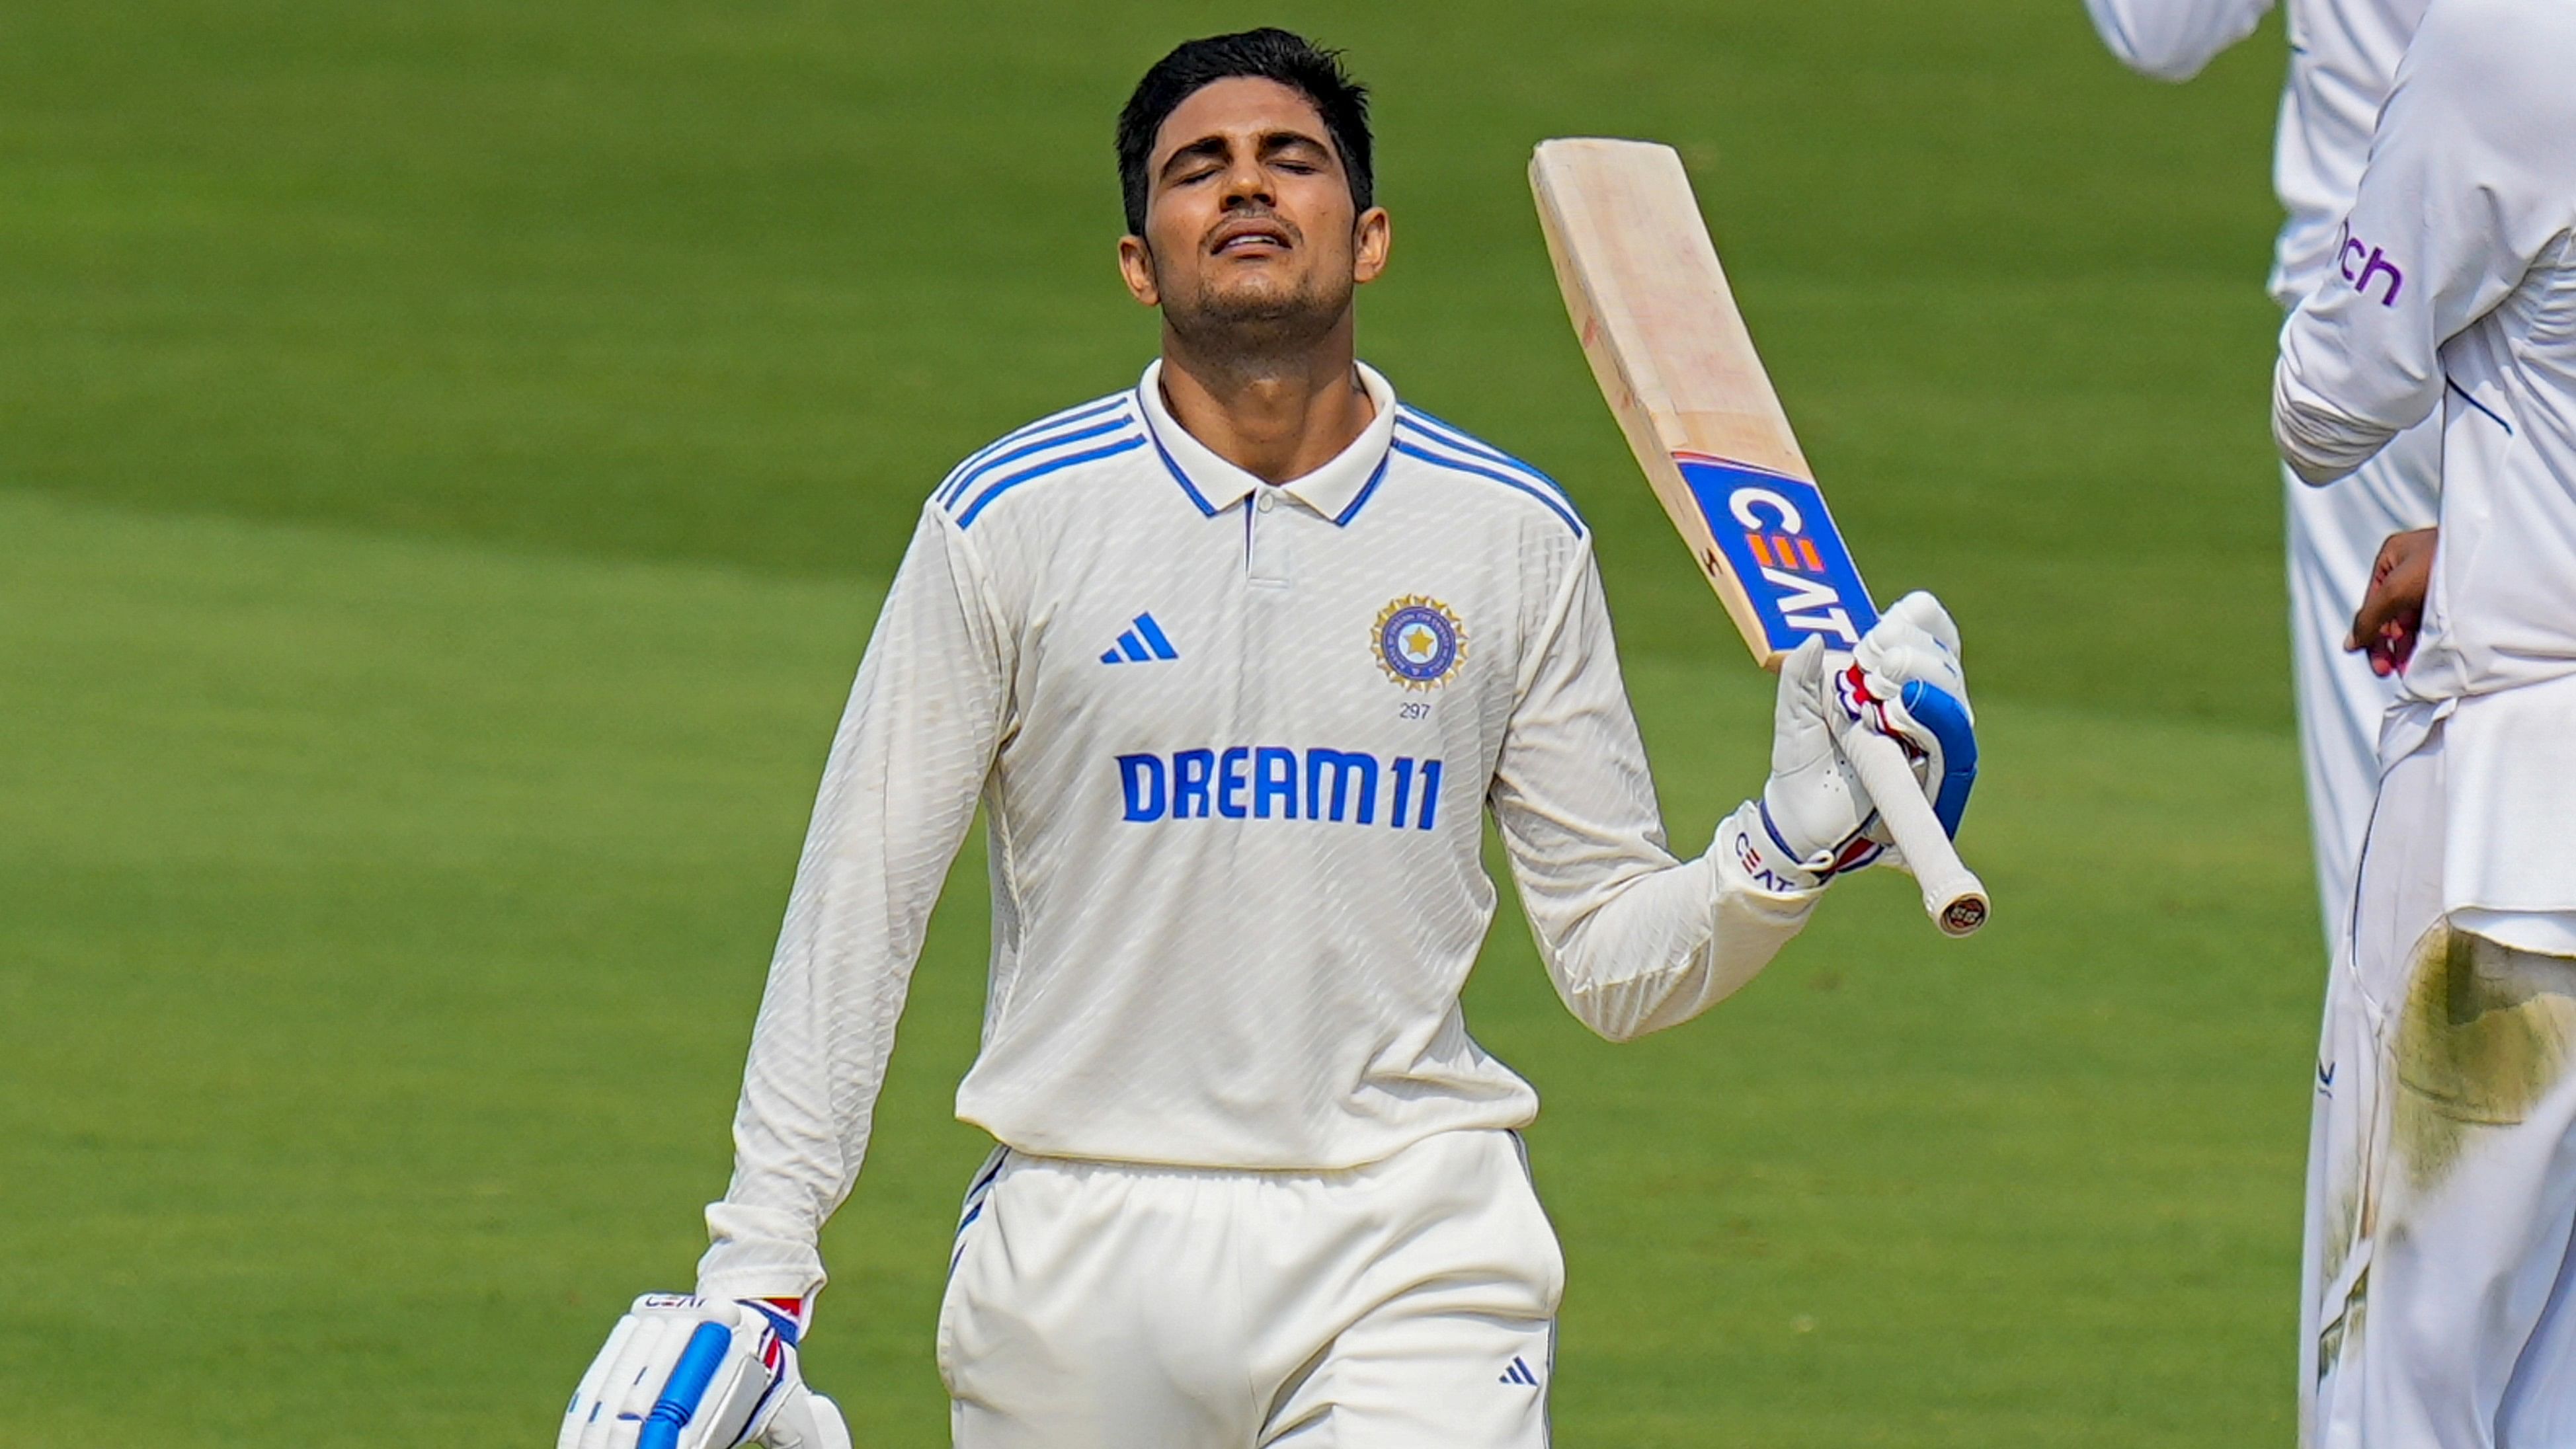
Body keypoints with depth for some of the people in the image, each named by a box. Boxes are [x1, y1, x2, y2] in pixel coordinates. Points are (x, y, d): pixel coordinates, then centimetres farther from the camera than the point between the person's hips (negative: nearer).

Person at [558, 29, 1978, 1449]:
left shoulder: (1515, 538, 6)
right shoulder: (1009, 520, 1)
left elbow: (1615, 960, 8)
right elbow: (854, 907, 3)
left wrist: (1795, 840, -11)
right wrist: (755, 1274, -2)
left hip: (1410, 1255, 0)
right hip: (1079, 1251, 0)